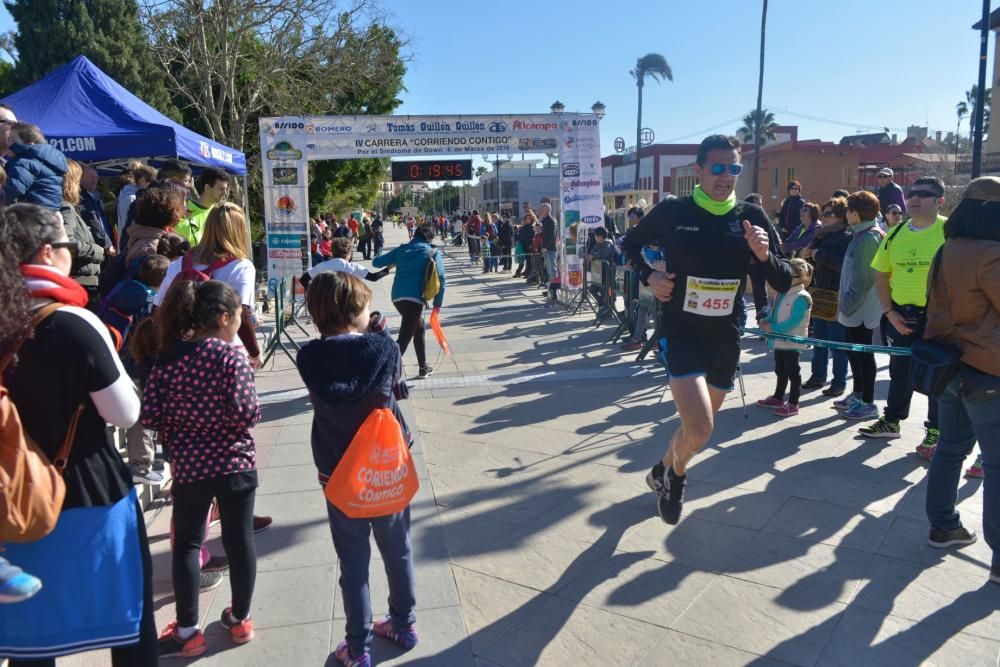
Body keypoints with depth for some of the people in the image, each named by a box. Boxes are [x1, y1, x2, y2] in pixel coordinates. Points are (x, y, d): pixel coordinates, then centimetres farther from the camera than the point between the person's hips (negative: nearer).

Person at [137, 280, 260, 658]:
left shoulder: (167, 356, -2)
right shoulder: (230, 356, -14)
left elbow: (149, 416, -5)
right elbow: (246, 413, -21)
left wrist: (180, 425, 12)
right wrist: (236, 414, 1)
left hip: (188, 466, 3)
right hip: (235, 464, -2)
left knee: (187, 544, 15)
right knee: (239, 540, 12)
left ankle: (187, 632, 21)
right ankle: (240, 620, 26)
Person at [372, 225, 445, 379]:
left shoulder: (401, 249, 15)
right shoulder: (432, 253, 5)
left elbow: (376, 262, 18)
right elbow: (440, 278, -3)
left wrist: (392, 263, 38)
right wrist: (438, 302, 4)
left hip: (397, 297, 6)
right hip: (415, 298, -6)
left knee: (419, 328, 26)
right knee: (403, 339, -10)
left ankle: (423, 367, 35)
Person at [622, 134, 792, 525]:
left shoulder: (751, 217, -3)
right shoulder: (672, 212, -8)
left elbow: (784, 283, -2)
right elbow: (631, 244, 10)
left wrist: (764, 255, -22)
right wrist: (649, 276, -8)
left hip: (726, 337, 4)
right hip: (680, 332, -4)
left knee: (698, 425, 18)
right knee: (699, 430, -19)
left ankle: (662, 471, 48)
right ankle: (676, 476, 16)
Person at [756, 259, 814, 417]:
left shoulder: (801, 297, -18)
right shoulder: (782, 293, 7)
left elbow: (794, 321, -23)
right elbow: (774, 311, 13)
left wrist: (774, 328, -25)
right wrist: (767, 322, -6)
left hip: (792, 342, -8)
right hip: (779, 340, 8)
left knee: (792, 372, 2)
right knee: (780, 370, 19)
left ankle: (793, 404, 11)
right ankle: (778, 398, 33)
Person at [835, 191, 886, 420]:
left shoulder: (867, 238, -19)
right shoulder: (863, 235, 11)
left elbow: (861, 279, -23)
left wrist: (848, 304, -18)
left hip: (861, 309, -10)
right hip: (854, 308, 10)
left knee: (862, 353, -1)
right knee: (853, 350, 18)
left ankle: (868, 403, 8)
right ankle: (857, 394, 30)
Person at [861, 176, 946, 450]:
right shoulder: (895, 234, 5)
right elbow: (881, 276, 9)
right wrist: (890, 312, -1)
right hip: (901, 317, 5)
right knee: (900, 371, 17)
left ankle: (935, 432, 19)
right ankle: (891, 421, 32)